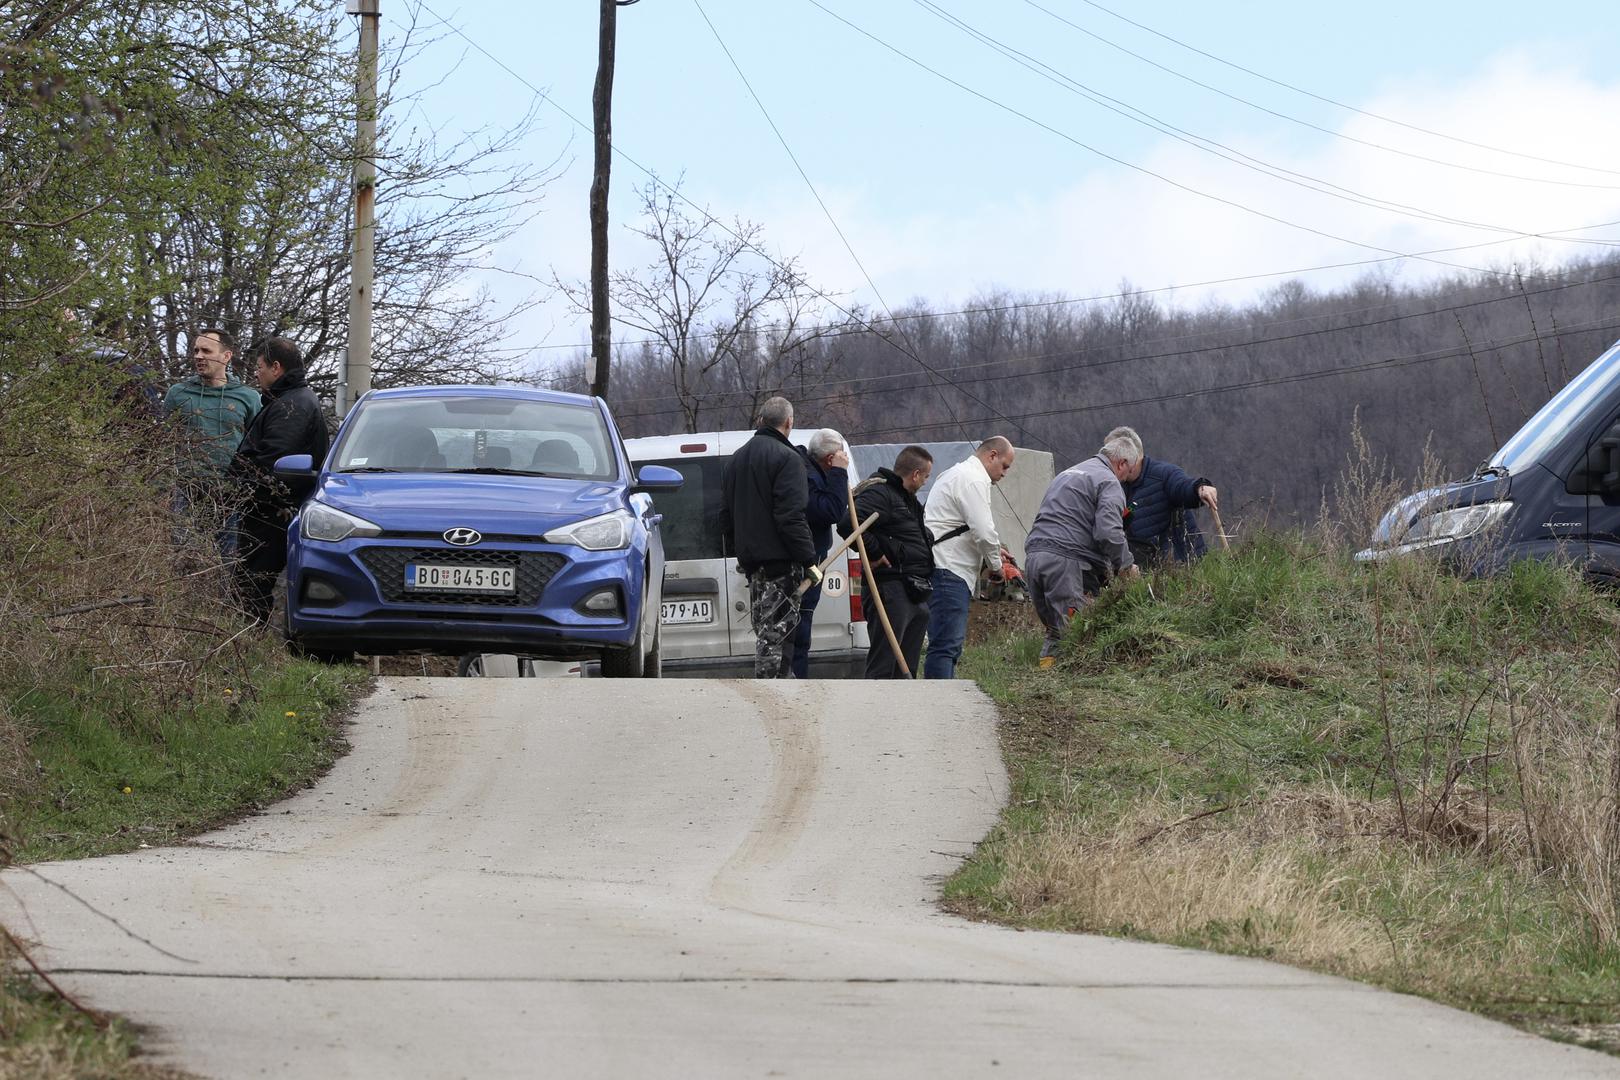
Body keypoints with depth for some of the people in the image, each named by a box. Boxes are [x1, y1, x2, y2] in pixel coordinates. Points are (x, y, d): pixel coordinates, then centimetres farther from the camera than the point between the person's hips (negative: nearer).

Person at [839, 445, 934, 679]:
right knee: (883, 667, -11)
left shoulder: (907, 499, 23)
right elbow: (848, 524, -26)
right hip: (892, 589, -10)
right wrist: (874, 555, -19)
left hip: (916, 593, 10)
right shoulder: (879, 494, -11)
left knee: (906, 668, 13)